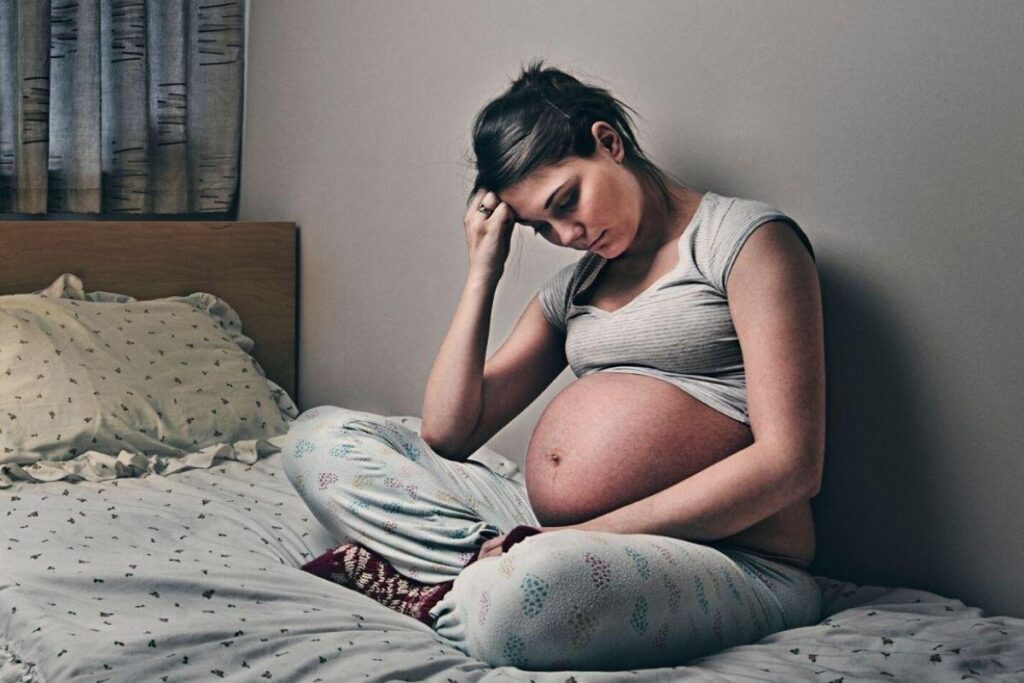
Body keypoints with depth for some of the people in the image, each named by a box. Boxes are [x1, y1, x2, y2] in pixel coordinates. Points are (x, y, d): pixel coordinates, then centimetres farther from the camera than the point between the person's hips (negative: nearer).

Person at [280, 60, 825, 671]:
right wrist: (482, 272, 8)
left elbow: (790, 464, -12)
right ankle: (500, 568, -16)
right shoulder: (573, 288, 19)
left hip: (733, 564, -7)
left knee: (535, 586, -42)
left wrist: (590, 535, -15)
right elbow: (447, 435, 14)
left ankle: (434, 593, -9)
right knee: (321, 436, 3)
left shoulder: (747, 236, -1)